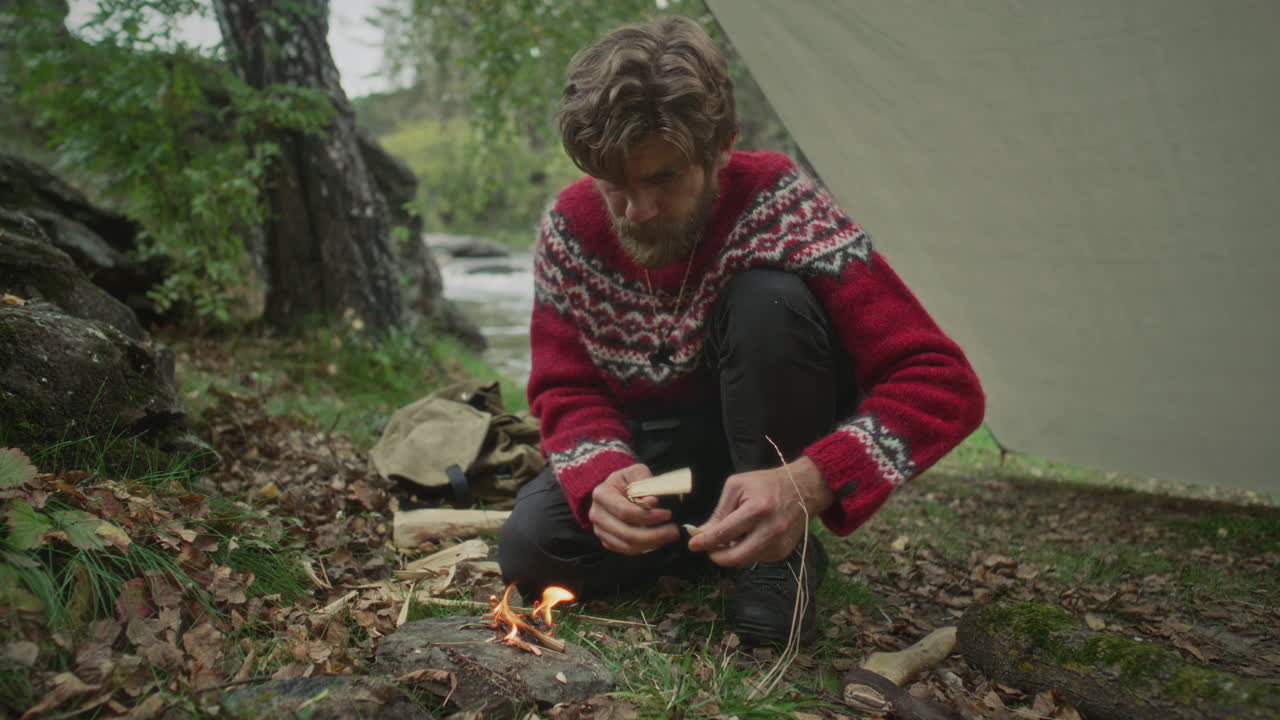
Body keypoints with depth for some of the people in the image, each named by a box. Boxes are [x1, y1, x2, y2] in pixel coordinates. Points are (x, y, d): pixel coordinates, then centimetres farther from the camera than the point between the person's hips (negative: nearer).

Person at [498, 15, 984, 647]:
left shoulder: (777, 205, -26)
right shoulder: (571, 229, -16)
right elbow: (567, 393, -10)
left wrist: (808, 483, -47)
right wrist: (604, 474, -34)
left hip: (769, 441, -3)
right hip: (648, 451, 3)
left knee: (768, 300, -32)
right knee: (529, 548, -21)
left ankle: (782, 552, -15)